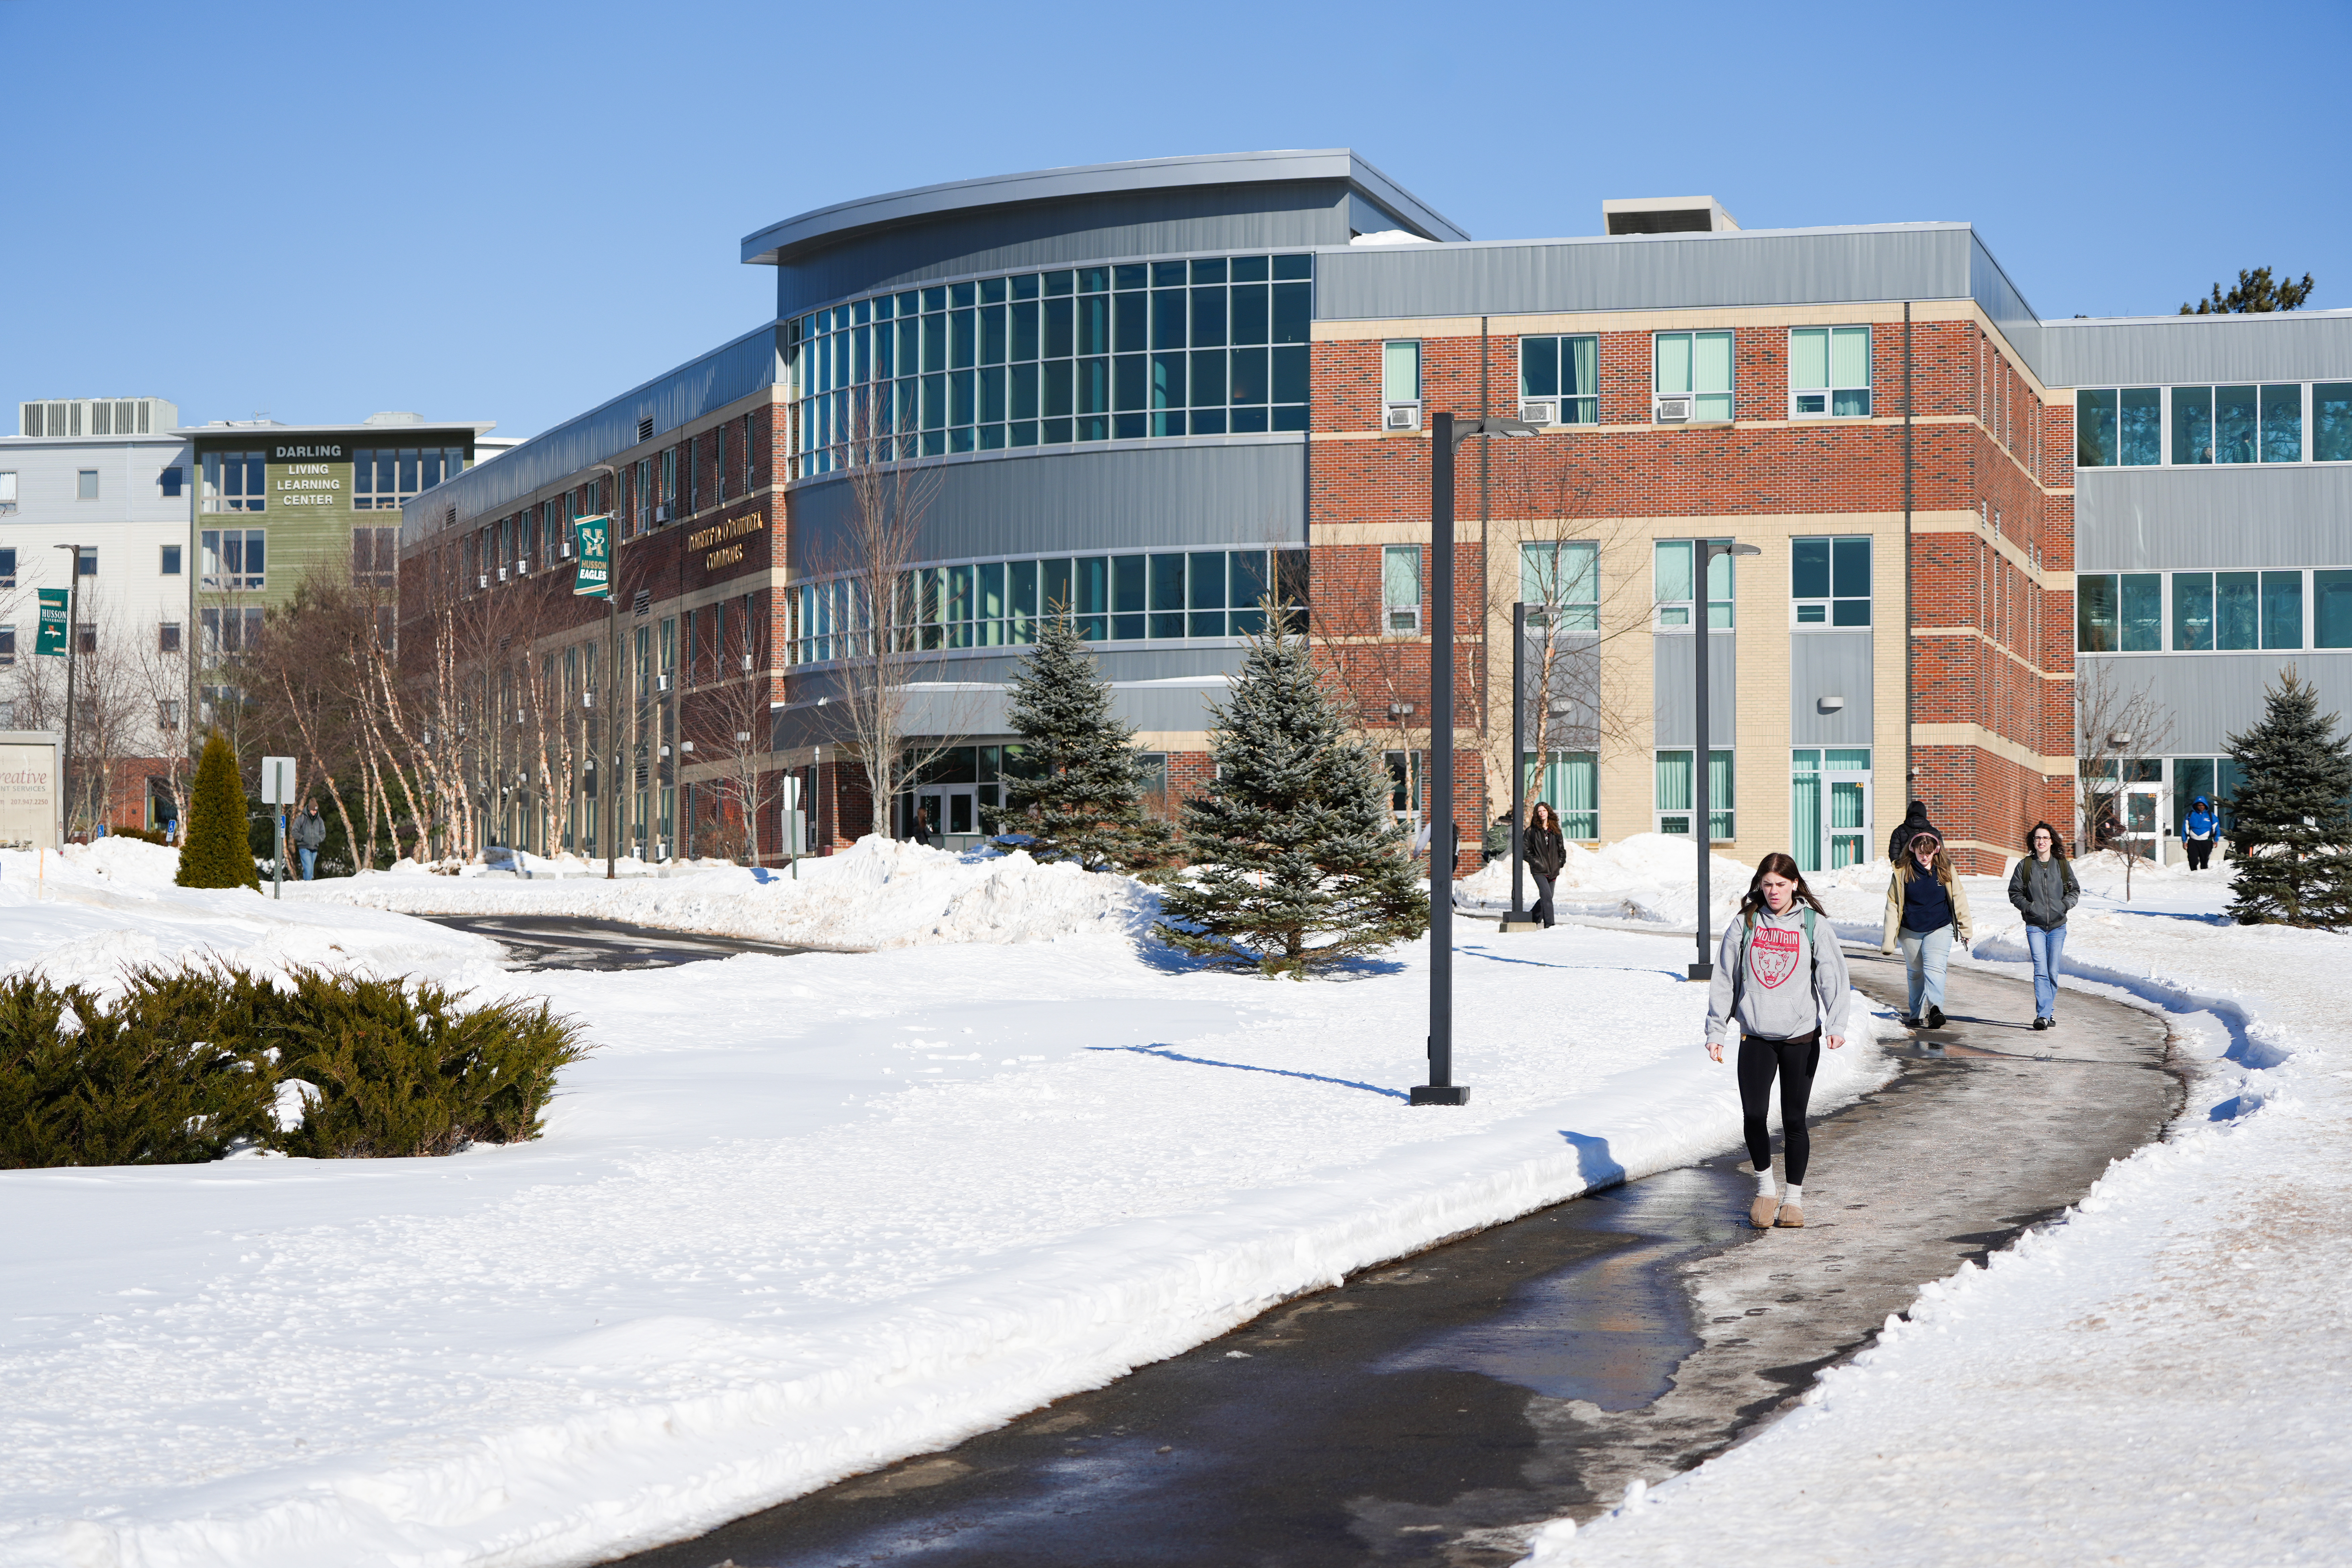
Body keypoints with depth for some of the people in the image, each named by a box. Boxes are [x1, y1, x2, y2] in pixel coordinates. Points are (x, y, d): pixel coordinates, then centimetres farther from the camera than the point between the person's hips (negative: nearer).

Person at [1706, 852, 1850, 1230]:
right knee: (1753, 1115, -8)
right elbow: (1724, 980, 10)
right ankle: (1764, 1188, 13)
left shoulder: (1813, 925, 1)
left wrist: (1836, 1024, -21)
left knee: (1794, 1120, 2)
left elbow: (1833, 974, -7)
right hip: (1755, 1036, 1)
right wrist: (1717, 1031, 7)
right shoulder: (1745, 924, 6)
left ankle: (1794, 1197, 17)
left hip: (1801, 1037, -1)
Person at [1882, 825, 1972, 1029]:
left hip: (1940, 929, -1)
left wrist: (1965, 928, 13)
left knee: (1934, 967, -18)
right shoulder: (1902, 871, -2)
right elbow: (1893, 905, 0)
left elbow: (1958, 898, 9)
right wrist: (1889, 939, -2)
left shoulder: (1945, 869, -1)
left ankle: (1936, 1009, -30)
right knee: (1915, 972, 10)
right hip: (1911, 931, 1)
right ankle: (1914, 1013, 21)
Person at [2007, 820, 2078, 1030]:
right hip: (2035, 926, -2)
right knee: (2041, 970, -14)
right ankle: (2044, 1014, -18)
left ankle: (2047, 1012, 17)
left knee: (2053, 971, 4)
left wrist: (2064, 905, -5)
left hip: (2058, 926, 2)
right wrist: (2028, 907, -8)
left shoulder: (2062, 865, 7)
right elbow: (2015, 893, 8)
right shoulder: (2025, 866, 3)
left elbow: (2075, 891, 13)